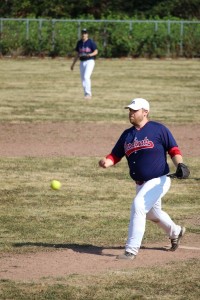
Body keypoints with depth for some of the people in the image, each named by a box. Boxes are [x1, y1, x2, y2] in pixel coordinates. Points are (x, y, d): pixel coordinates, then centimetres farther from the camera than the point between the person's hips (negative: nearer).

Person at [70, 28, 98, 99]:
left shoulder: (91, 42, -6)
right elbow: (77, 54, 17)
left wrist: (91, 54, -29)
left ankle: (88, 94, -20)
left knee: (86, 77, -21)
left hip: (90, 61, -6)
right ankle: (87, 94, 14)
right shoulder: (79, 43, 10)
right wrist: (73, 64, 16)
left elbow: (96, 52, -8)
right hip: (82, 62, 6)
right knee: (83, 79, 6)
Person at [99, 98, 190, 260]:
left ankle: (131, 250, -22)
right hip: (141, 184, 7)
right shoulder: (127, 135, 9)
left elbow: (174, 150, -5)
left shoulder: (158, 129, -7)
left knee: (138, 205, -24)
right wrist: (106, 162, -13)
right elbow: (115, 155, 10)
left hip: (159, 180, -7)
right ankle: (175, 232, 53)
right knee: (152, 213, 23)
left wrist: (179, 164, -24)